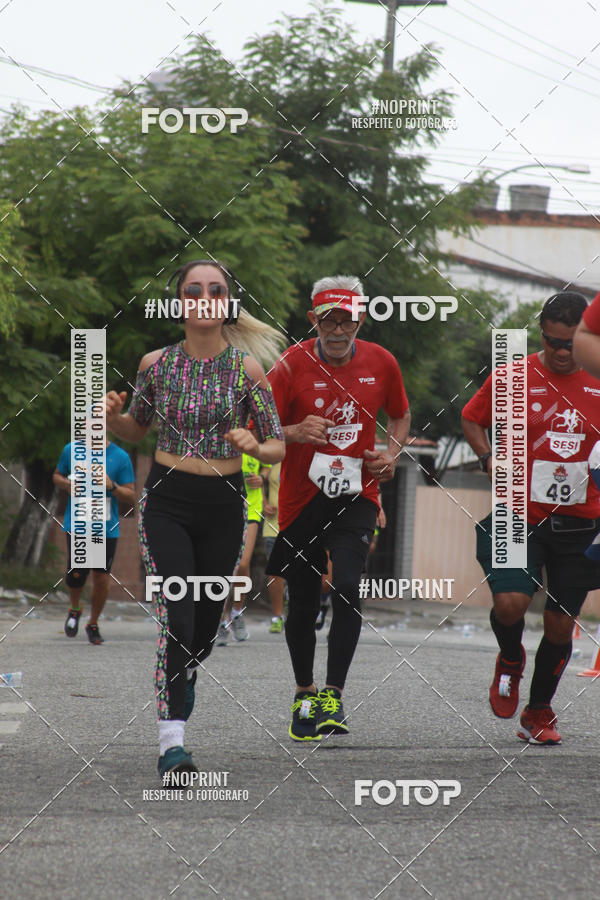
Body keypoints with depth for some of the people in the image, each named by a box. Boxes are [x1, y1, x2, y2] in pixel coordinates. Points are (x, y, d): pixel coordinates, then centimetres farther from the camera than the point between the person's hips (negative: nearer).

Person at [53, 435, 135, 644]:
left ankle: (93, 624, 24)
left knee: (101, 578, 0)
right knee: (76, 574, -12)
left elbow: (131, 499, 0)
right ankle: (74, 609, 22)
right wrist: (66, 484, -3)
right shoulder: (70, 451, 4)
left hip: (106, 528, 0)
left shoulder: (120, 457, -2)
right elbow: (56, 476, 21)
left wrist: (112, 486, -20)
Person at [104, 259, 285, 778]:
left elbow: (279, 447, -1)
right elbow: (136, 428, 15)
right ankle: (172, 739, -21)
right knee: (176, 615, -16)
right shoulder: (156, 363, 1)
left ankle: (184, 679, 49)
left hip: (223, 505, 1)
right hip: (166, 501, -1)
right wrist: (114, 415, -7)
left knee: (207, 616, 14)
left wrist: (255, 447, -24)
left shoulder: (246, 369, -4)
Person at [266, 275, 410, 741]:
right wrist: (295, 433, -28)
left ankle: (334, 695, -10)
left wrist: (393, 452, 0)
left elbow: (401, 414, 18)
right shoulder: (292, 366, -9)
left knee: (346, 587, -18)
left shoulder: (380, 363, 0)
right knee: (303, 604, 6)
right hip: (301, 498, -1)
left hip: (356, 497, 1)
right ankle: (305, 693, 27)